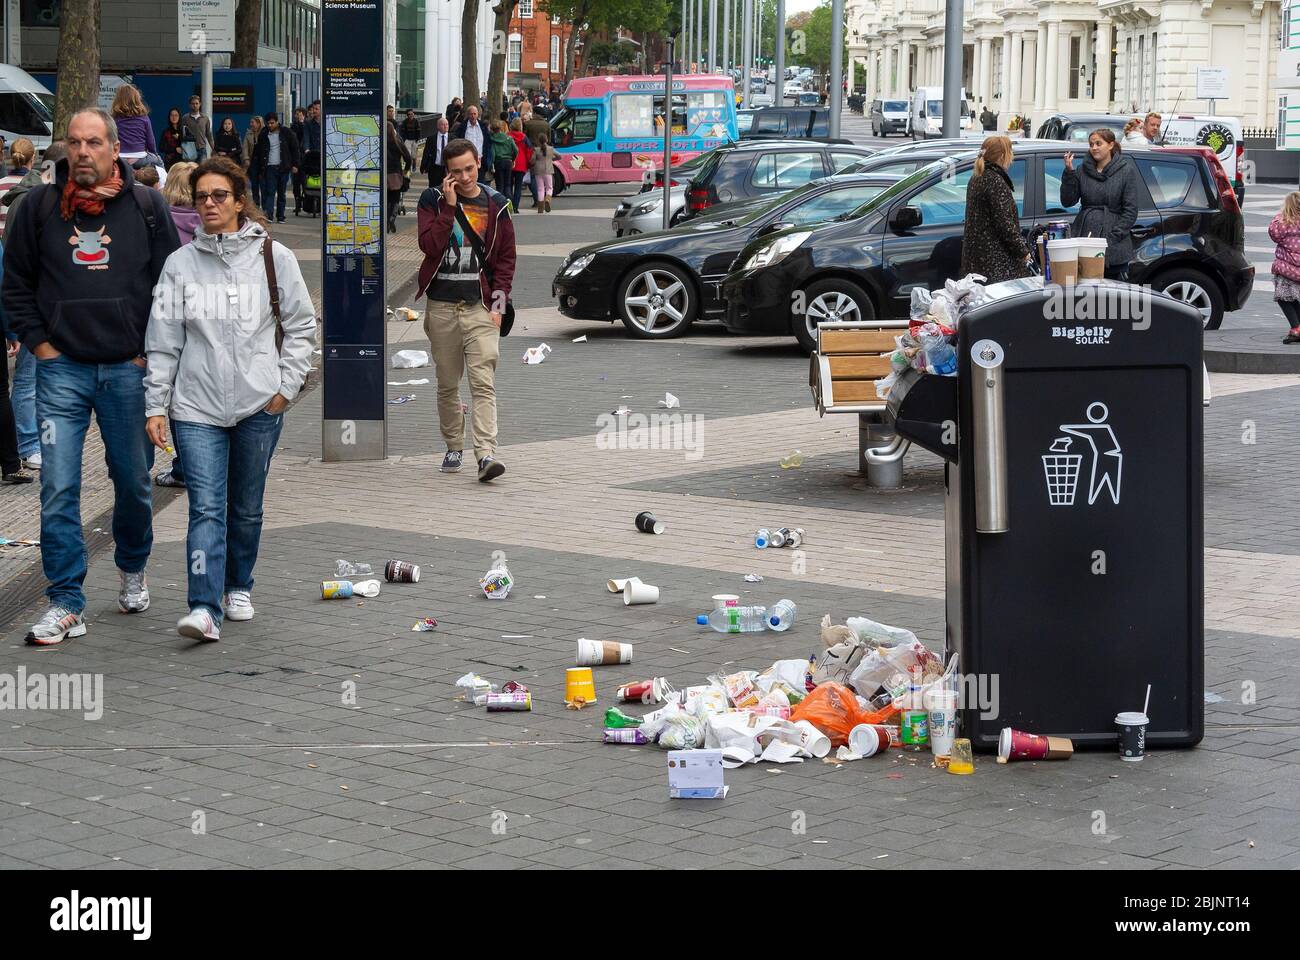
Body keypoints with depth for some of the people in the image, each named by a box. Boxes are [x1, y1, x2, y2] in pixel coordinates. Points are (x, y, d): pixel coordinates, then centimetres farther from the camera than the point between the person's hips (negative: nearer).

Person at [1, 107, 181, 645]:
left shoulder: (147, 207, 2)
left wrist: (149, 353, 0)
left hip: (129, 369, 0)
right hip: (61, 370, 0)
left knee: (134, 481, 10)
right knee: (58, 490, -5)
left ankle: (133, 570, 35)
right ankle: (66, 605, -1)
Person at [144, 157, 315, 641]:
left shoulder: (273, 256, 1)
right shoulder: (180, 263, 4)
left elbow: (301, 325, 6)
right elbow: (163, 341, 5)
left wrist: (286, 386, -1)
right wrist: (156, 405, 1)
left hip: (259, 403, 0)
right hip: (197, 406, 0)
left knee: (247, 507, 12)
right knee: (206, 508, -11)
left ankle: (239, 587, 33)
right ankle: (204, 609, -18)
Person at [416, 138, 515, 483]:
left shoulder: (495, 205, 5)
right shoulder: (433, 201, 3)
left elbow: (506, 258, 8)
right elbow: (430, 245, -11)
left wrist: (499, 302, -2)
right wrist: (449, 206, -15)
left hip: (480, 307, -1)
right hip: (441, 305, 1)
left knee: (483, 383, -12)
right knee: (447, 384, 10)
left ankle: (486, 455, -20)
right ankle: (454, 448, 24)